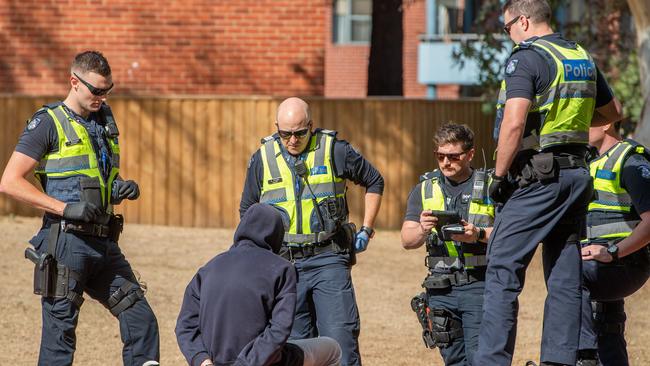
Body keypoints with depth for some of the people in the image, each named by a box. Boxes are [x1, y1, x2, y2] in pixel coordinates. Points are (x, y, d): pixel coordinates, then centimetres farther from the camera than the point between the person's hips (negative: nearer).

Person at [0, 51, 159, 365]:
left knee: (141, 320, 3)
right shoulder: (48, 123, -6)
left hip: (103, 243, 7)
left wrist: (121, 187, 5)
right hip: (66, 242, -7)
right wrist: (65, 208, -20)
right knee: (60, 331, -4)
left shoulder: (104, 118, 15)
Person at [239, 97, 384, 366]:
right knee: (294, 344, 4)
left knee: (340, 336, -11)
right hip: (285, 263, 2)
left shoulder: (334, 151, -1)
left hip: (328, 260, -2)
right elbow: (247, 211, 18)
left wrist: (366, 230, 9)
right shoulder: (262, 158, 5)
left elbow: (374, 182, 14)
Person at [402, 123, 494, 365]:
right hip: (441, 288, 4)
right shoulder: (424, 190, 13)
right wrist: (422, 230, -18)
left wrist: (479, 234, -20)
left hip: (480, 284, -3)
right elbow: (407, 240, 4)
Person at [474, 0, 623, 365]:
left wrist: (499, 175, -12)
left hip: (537, 175, -7)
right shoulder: (583, 58, 13)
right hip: (578, 175, 7)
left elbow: (513, 123, -21)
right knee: (566, 276, 9)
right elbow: (613, 112, 26)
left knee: (503, 270, -6)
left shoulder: (526, 58, -11)